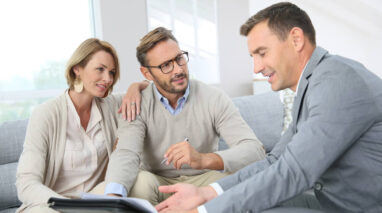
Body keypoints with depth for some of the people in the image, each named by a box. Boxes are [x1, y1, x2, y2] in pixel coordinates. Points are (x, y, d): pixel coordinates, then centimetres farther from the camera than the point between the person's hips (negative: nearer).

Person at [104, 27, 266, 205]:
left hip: (205, 180, 0)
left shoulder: (214, 100, -11)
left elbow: (255, 150, -21)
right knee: (139, 182, -32)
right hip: (158, 183, 1)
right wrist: (113, 196, -46)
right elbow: (126, 154, -24)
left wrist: (203, 160, -40)